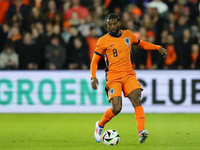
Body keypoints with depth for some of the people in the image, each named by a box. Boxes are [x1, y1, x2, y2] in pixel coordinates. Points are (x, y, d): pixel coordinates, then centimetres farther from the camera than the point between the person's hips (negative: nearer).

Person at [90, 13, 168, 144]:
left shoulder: (128, 35, 10)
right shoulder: (103, 41, -1)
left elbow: (142, 44, 28)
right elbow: (95, 61, 4)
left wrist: (158, 48, 14)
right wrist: (93, 77, -11)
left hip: (129, 74, 3)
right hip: (113, 78, -3)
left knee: (136, 99, -23)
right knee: (117, 108, -15)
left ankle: (141, 132, -32)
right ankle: (100, 125, 14)